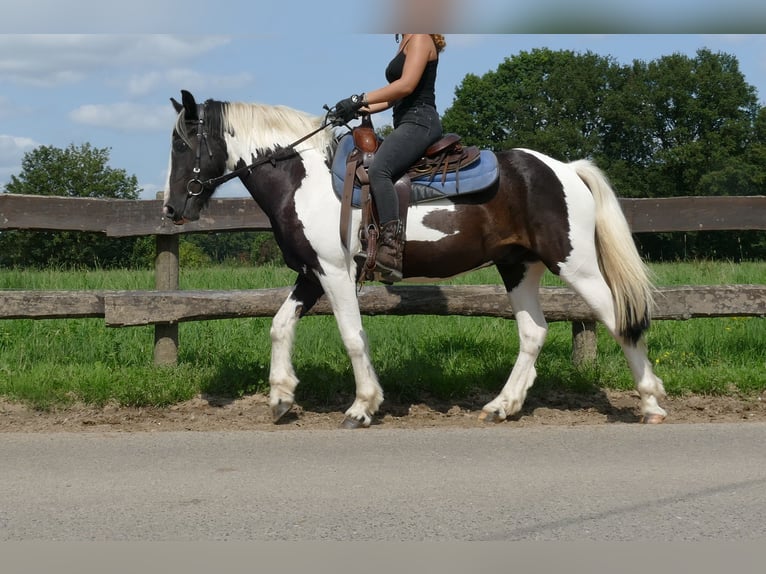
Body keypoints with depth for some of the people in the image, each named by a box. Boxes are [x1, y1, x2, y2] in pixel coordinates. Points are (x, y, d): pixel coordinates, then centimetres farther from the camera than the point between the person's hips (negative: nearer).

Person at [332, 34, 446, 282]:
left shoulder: (420, 39, -6)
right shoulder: (406, 43, 23)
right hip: (406, 123, 12)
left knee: (379, 169, -31)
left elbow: (407, 85, -19)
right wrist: (361, 109, 14)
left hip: (419, 121, -12)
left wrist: (360, 99, -19)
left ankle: (392, 250, -40)